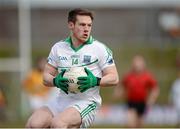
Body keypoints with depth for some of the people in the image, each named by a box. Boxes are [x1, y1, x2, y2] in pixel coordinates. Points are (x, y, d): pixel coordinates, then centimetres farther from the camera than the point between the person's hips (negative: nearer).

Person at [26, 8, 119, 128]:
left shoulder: (100, 49, -1)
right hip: (62, 100, 4)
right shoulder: (58, 47, 10)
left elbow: (114, 78, -1)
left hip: (86, 102, -4)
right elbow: (46, 76, 13)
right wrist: (56, 81, -11)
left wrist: (95, 81, -21)